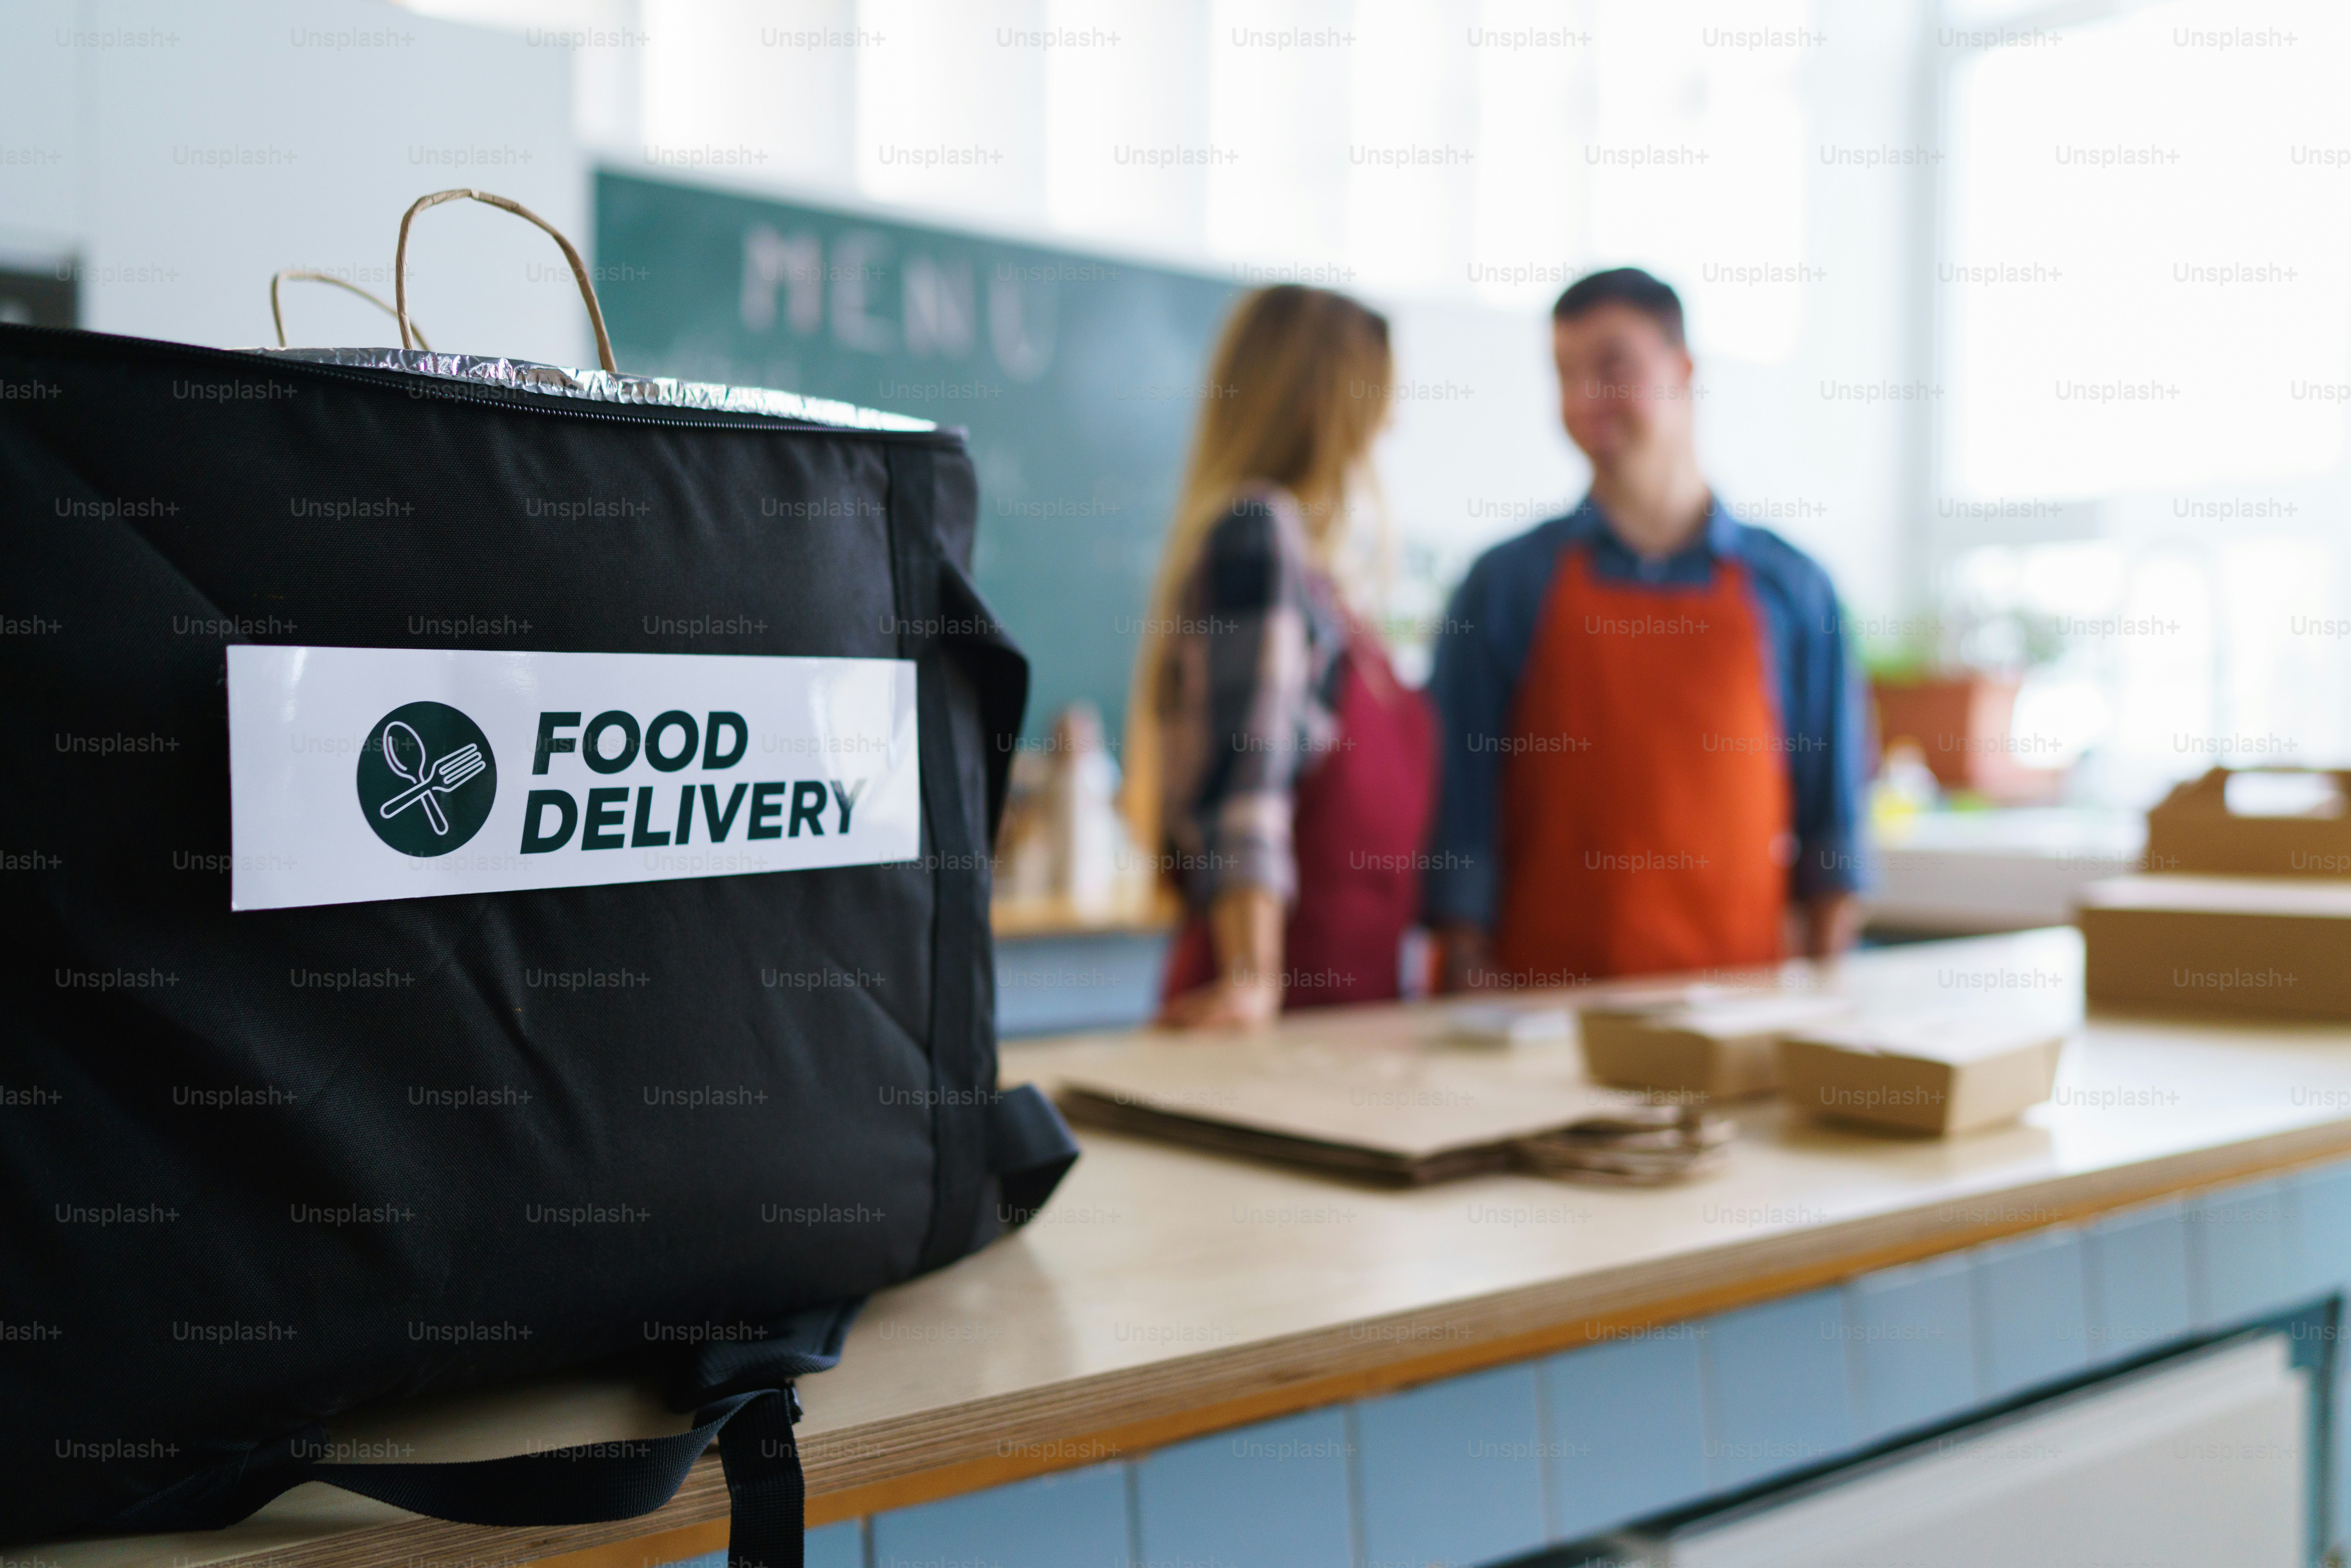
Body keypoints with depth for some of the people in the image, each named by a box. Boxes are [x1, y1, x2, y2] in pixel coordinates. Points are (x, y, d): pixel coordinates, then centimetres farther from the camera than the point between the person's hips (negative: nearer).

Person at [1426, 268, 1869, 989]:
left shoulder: (1790, 587, 6)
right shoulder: (1507, 584, 3)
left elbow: (1832, 807, 9)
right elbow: (1461, 806, 1)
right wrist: (1473, 984, -5)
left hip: (1740, 991, 1)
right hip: (1547, 992, -1)